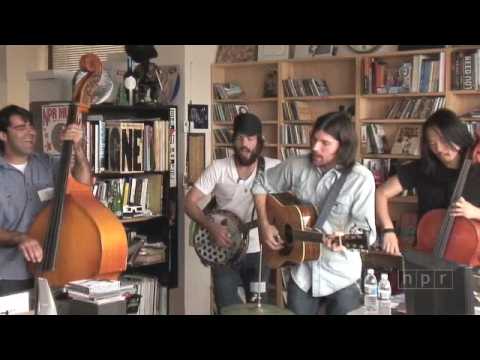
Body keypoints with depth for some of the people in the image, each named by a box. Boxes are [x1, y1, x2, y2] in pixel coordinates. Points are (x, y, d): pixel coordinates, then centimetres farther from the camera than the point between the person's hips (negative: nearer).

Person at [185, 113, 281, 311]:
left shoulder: (274, 168, -7)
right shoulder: (218, 168, -6)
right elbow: (190, 201, -5)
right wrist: (212, 227, -19)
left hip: (259, 252, 1)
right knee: (228, 307, -6)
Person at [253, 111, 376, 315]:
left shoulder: (361, 179, -16)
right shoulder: (296, 166, -5)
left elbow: (367, 230, -18)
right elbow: (262, 185, 10)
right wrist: (264, 225, -1)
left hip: (342, 276, -3)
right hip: (302, 271, 3)